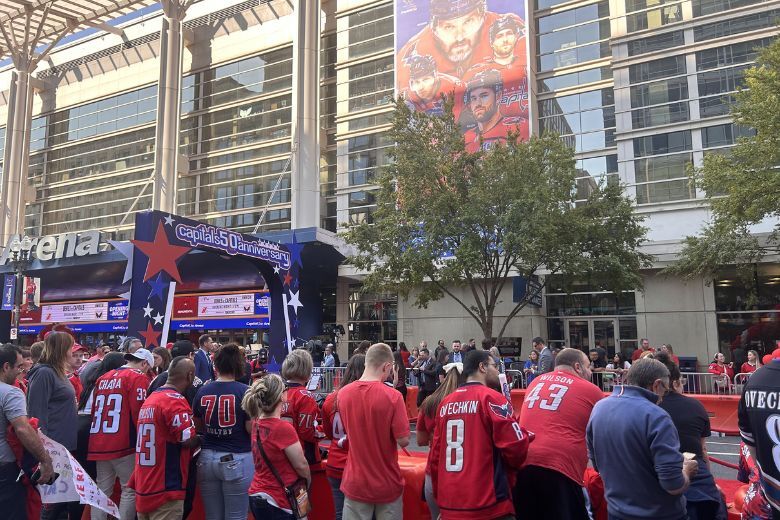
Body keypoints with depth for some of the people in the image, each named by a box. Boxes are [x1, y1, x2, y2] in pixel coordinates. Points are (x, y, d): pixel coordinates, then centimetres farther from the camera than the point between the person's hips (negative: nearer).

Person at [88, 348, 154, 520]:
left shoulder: (103, 378, 15)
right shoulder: (138, 377, -7)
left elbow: (94, 410, 19)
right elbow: (139, 412, -15)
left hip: (99, 444, 7)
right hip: (124, 444, -7)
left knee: (103, 489, 13)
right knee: (130, 489, 1)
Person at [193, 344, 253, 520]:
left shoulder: (202, 391, 1)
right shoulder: (245, 391, -12)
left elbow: (198, 428, 11)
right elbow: (252, 429, -11)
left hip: (207, 459, 4)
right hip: (236, 460, -4)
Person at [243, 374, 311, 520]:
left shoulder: (257, 424, -1)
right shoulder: (283, 427, -22)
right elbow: (301, 465, -13)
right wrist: (308, 481, 7)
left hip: (256, 496, 7)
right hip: (277, 501, -7)